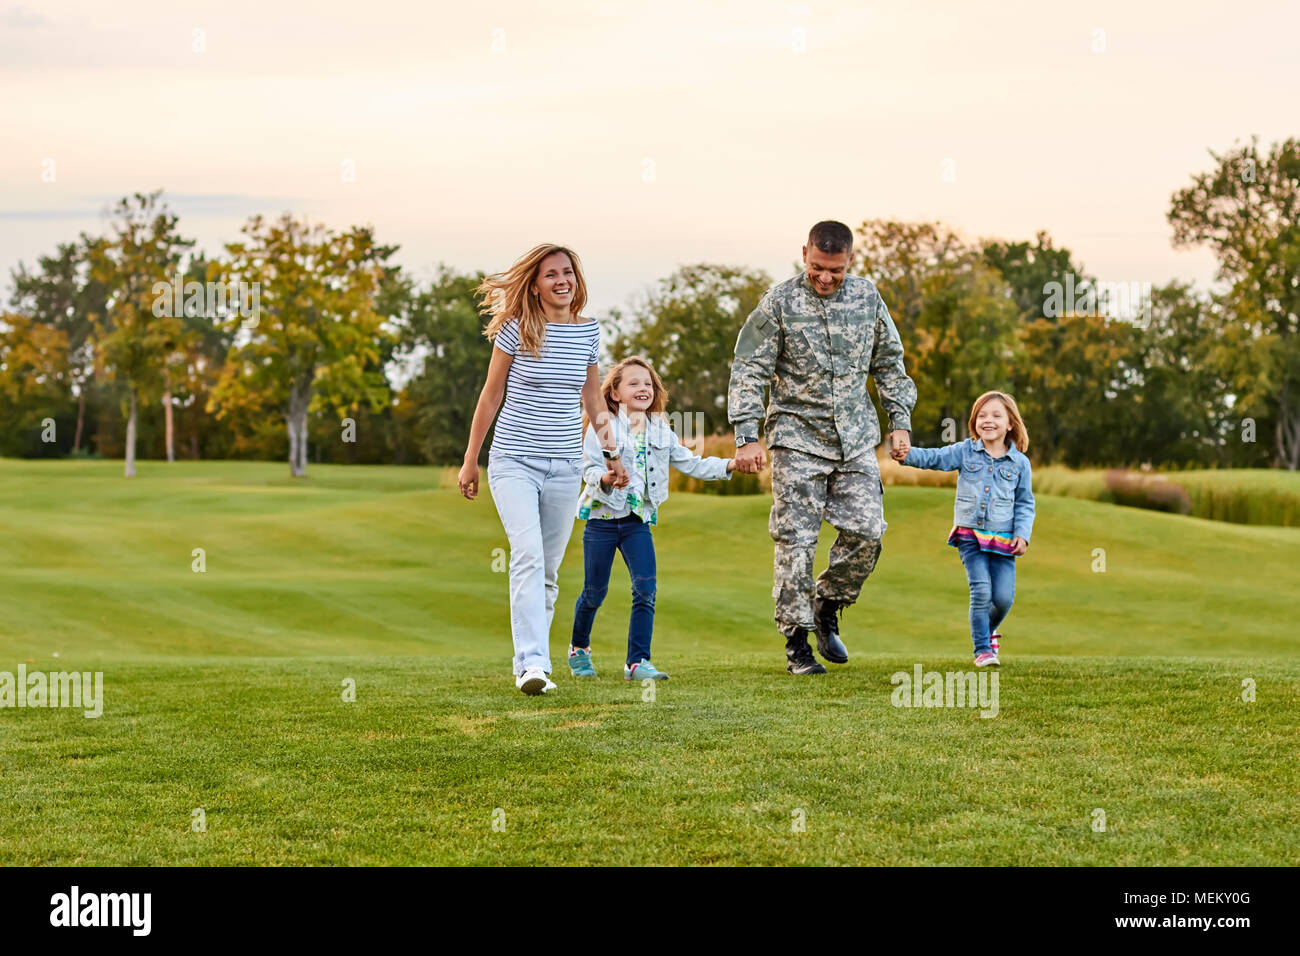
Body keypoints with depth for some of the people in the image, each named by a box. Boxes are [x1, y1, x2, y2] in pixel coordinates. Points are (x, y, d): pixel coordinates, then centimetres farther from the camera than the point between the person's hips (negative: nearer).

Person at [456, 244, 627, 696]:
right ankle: (532, 664, -26)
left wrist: (611, 453, 20)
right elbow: (491, 395, 3)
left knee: (548, 572, 6)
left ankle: (530, 661, 16)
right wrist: (471, 460, 6)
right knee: (528, 556, -20)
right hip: (514, 460, -4)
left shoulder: (588, 331, 5)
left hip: (565, 465, 4)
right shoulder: (517, 330, -5)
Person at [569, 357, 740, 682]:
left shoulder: (661, 432, 8)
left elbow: (690, 463, 8)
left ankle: (637, 661, -7)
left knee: (645, 588, -11)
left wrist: (729, 465, -3)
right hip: (603, 517, -3)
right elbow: (589, 468, -11)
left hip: (638, 521, 3)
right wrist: (605, 479, -33)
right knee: (595, 591, 4)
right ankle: (579, 648, 30)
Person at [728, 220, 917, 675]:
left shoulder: (867, 297, 4)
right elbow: (749, 370, -6)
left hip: (856, 438, 3)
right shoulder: (780, 301, -7)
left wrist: (900, 422, 11)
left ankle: (827, 607, 19)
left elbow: (889, 364, 16)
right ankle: (797, 641, 3)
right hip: (798, 437, -3)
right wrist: (747, 436, -12)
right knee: (795, 539, -5)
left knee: (866, 531, -5)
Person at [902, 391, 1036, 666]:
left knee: (1003, 597, -3)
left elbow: (1025, 503, 10)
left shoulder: (1020, 463, 5)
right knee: (981, 590, -12)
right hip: (969, 534, -1)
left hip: (1003, 539, 1)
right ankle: (983, 650, 0)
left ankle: (988, 630, 30)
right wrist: (908, 455, -25)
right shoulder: (965, 452, 4)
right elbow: (934, 458, -5)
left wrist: (1022, 535, -2)